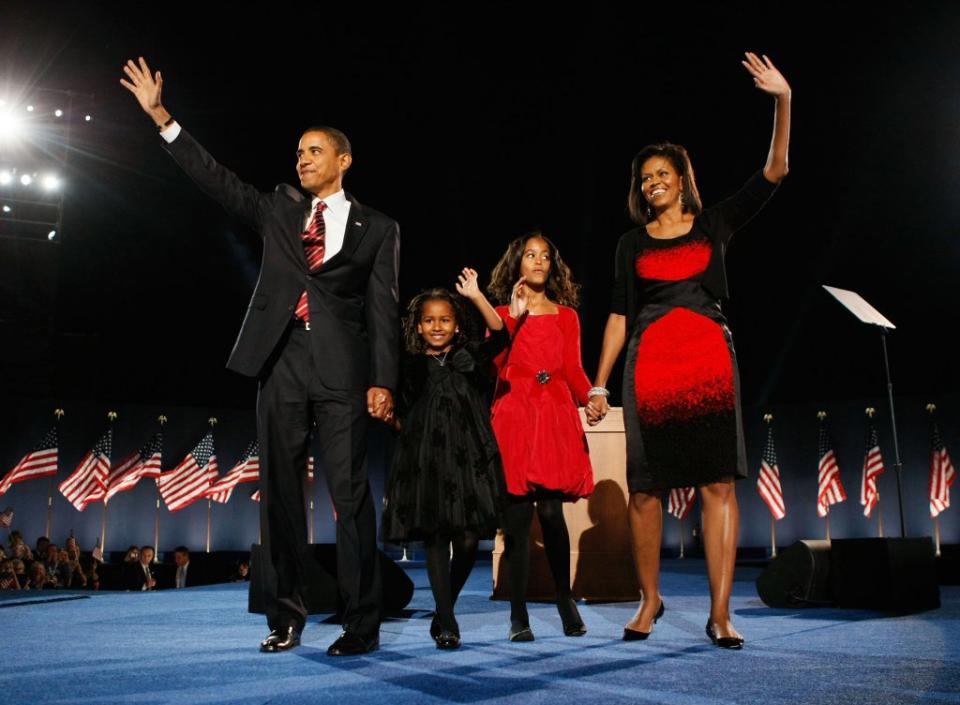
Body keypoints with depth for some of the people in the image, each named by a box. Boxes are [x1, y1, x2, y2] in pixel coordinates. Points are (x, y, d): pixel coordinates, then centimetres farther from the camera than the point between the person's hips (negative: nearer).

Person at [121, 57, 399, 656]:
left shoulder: (377, 228, 8)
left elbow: (384, 309, 1)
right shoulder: (278, 209, 18)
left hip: (342, 369, -3)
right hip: (282, 362, 4)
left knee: (351, 492, -4)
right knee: (280, 492, 6)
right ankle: (286, 617, 17)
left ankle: (362, 624, 5)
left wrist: (382, 381, -7)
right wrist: (161, 116, 6)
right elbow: (215, 178, 14)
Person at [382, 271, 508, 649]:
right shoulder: (412, 367, 11)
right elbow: (400, 417, 17)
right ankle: (447, 624, 4)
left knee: (467, 540, -2)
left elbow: (499, 334, -10)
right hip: (425, 460, 1)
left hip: (468, 458, 0)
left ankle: (443, 612, 21)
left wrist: (475, 295, -14)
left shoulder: (470, 358, 8)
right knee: (435, 538, -3)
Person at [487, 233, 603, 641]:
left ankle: (565, 599, 13)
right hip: (513, 416, 0)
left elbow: (573, 368, 9)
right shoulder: (503, 314, 14)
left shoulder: (566, 315, 17)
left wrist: (591, 396, -8)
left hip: (556, 416, 1)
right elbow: (494, 364, -1)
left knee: (551, 511, -8)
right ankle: (519, 616, 2)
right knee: (517, 515, -5)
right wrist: (514, 316, -7)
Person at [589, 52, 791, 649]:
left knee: (718, 482, -7)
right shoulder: (633, 243, 16)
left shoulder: (715, 225, 13)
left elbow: (774, 173, 7)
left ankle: (721, 612, -4)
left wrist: (783, 101, -3)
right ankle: (651, 600, 14)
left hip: (709, 359, -1)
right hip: (649, 364, 1)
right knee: (644, 486, -1)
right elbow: (620, 314, 11)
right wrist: (599, 383, 6)